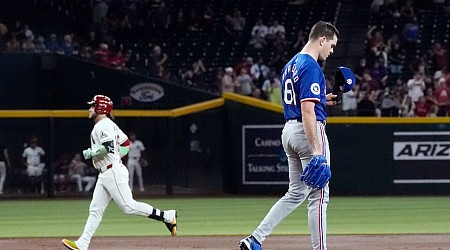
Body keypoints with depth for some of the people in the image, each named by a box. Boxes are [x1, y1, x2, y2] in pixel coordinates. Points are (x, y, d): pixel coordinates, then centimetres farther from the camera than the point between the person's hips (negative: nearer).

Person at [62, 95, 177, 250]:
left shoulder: (104, 125, -12)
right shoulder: (110, 125, 20)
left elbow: (109, 147, -26)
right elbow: (126, 143, 24)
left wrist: (91, 152, -14)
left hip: (113, 172, -11)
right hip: (105, 174, 11)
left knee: (128, 206, -13)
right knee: (95, 209, 6)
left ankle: (167, 216, -11)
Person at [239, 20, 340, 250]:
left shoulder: (291, 65, 15)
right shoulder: (311, 67, -15)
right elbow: (307, 110, -23)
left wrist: (321, 100, 19)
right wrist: (316, 149, -26)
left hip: (289, 130, 10)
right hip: (309, 131, -10)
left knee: (296, 193, 16)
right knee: (318, 195, -3)